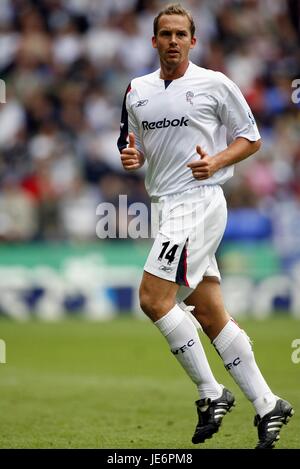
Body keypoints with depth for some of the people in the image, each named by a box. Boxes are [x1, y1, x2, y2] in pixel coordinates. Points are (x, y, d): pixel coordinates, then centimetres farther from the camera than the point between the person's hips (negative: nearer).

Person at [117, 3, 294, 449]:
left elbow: (251, 138, 2)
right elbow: (133, 146, 21)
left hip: (199, 201, -7)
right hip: (170, 206, 7)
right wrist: (130, 157, -2)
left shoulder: (215, 84, -4)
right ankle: (267, 406, 11)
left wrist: (216, 162, -15)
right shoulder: (138, 90, 13)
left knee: (153, 297, -17)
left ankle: (211, 393, -8)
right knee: (211, 316, 6)